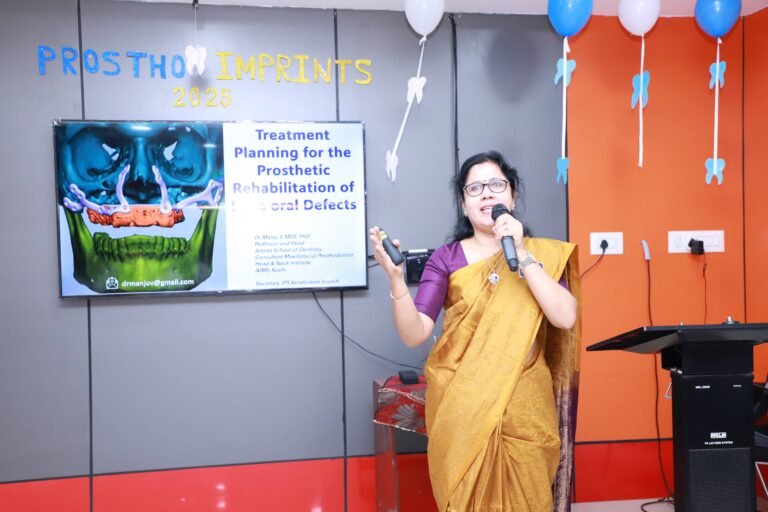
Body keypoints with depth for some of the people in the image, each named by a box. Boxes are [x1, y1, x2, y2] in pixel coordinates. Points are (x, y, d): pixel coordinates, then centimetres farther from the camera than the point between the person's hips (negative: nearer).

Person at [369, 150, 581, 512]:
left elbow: (566, 317, -12)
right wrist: (395, 276, -25)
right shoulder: (446, 259, -1)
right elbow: (414, 333, -10)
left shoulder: (542, 253, 3)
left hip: (524, 408, 1)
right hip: (462, 409, -1)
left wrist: (521, 255, -16)